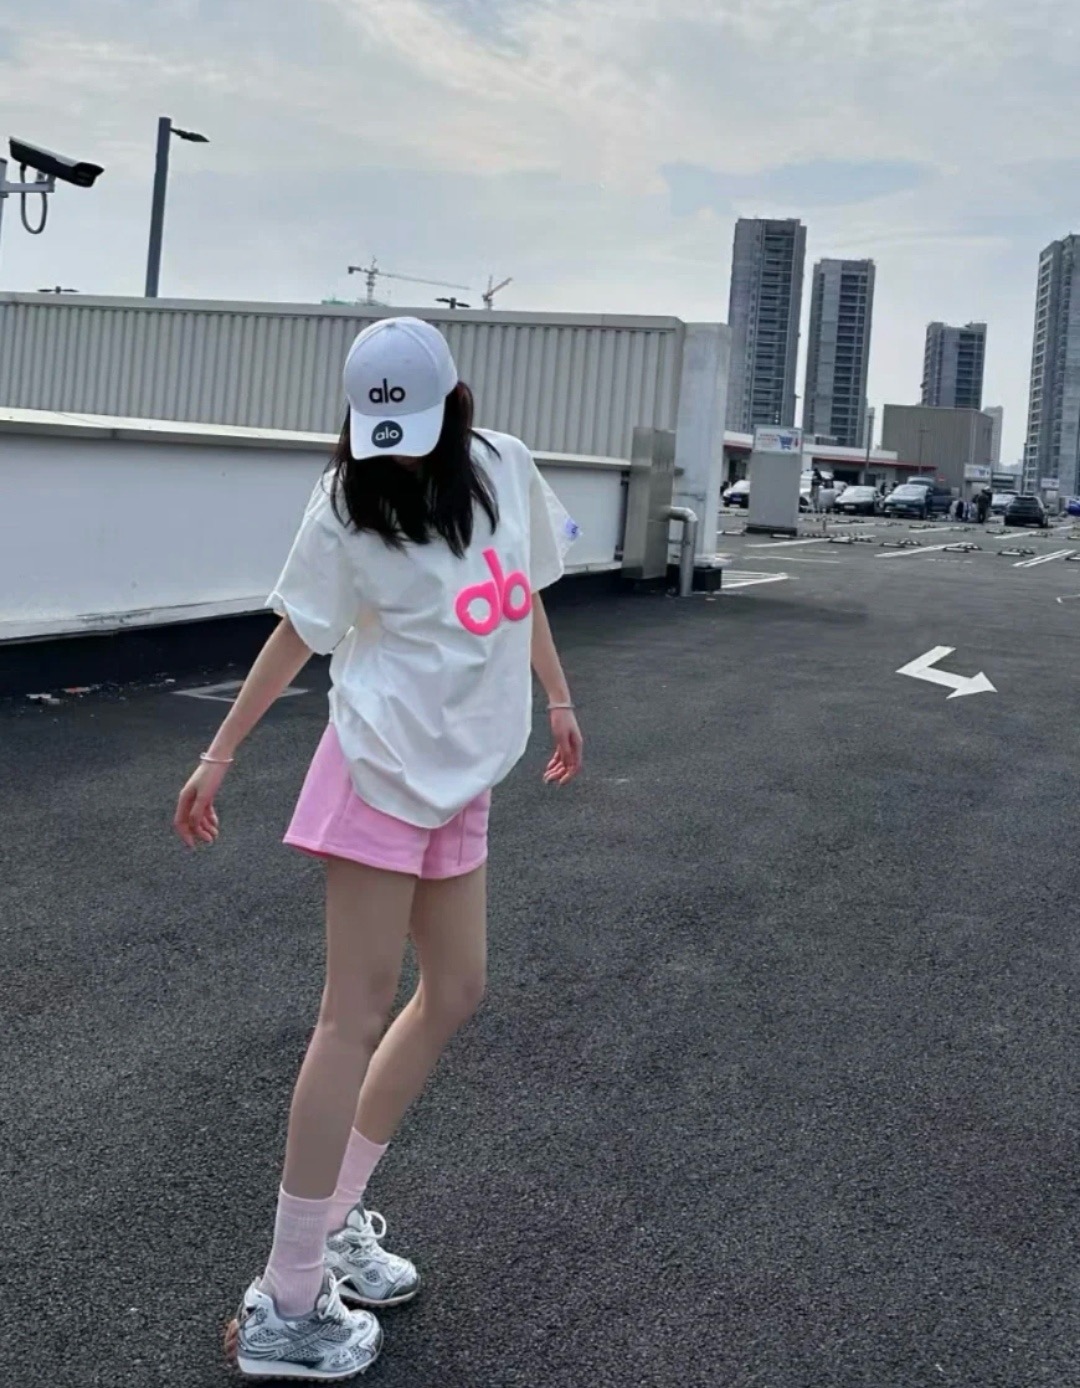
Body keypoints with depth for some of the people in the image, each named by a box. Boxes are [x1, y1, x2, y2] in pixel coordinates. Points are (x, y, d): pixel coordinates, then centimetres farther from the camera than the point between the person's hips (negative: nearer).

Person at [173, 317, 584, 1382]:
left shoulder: (505, 468, 3)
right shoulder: (346, 506, -10)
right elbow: (299, 633, -1)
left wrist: (559, 700, 24)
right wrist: (219, 754, 0)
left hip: (461, 778, 7)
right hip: (381, 770, -6)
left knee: (455, 994, 9)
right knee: (359, 1014, -8)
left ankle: (332, 1215, 23)